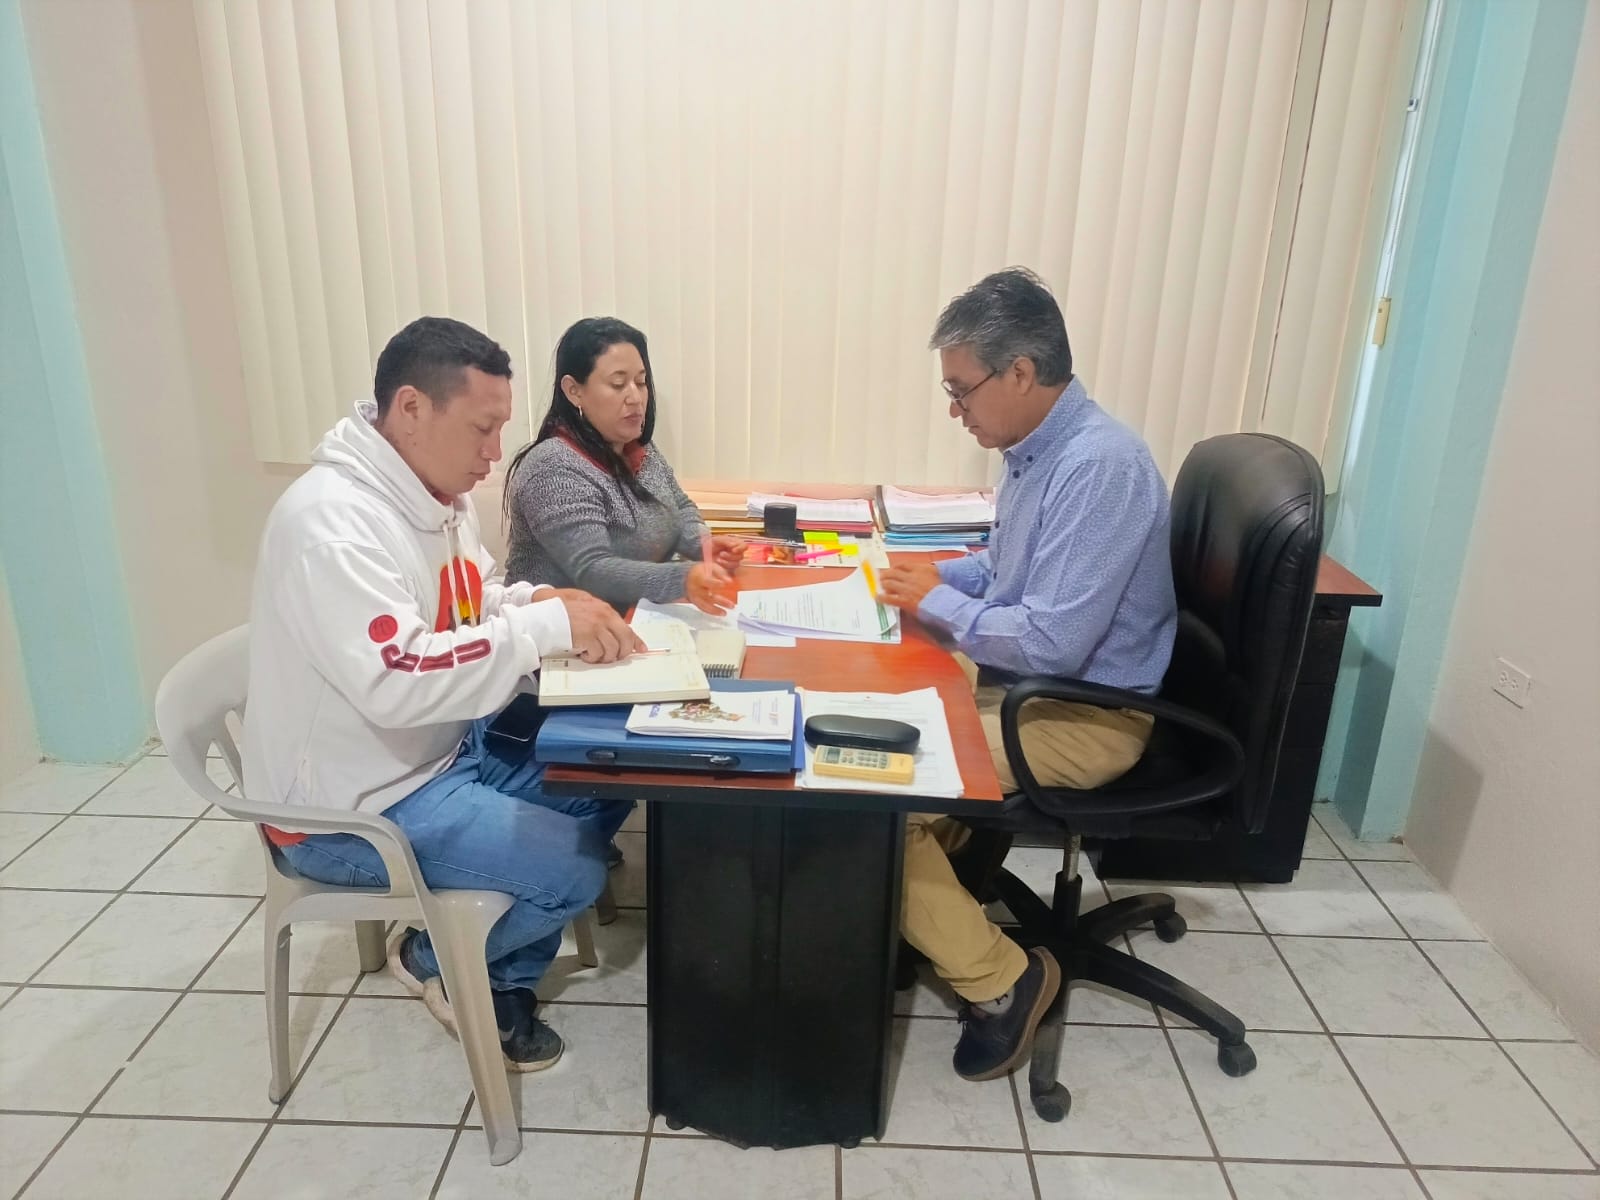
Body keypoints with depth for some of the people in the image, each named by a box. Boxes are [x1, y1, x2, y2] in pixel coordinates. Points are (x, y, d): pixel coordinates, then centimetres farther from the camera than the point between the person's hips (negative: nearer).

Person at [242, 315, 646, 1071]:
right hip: (351, 807, -9)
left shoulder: (435, 491, 2)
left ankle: (496, 971, 17)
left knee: (610, 783, 6)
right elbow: (397, 682, -37)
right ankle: (437, 960, 13)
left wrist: (543, 604, -8)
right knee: (578, 868, -17)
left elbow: (473, 605, 13)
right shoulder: (331, 521, -27)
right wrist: (546, 626, -34)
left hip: (448, 750, 9)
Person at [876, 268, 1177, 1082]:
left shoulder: (1099, 467, -26)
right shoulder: (1037, 448, 4)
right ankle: (932, 898, 22)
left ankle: (999, 979, 1)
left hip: (1086, 716, -9)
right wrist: (934, 574, 2)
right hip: (1023, 684, 10)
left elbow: (1052, 643, -30)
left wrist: (940, 604, -16)